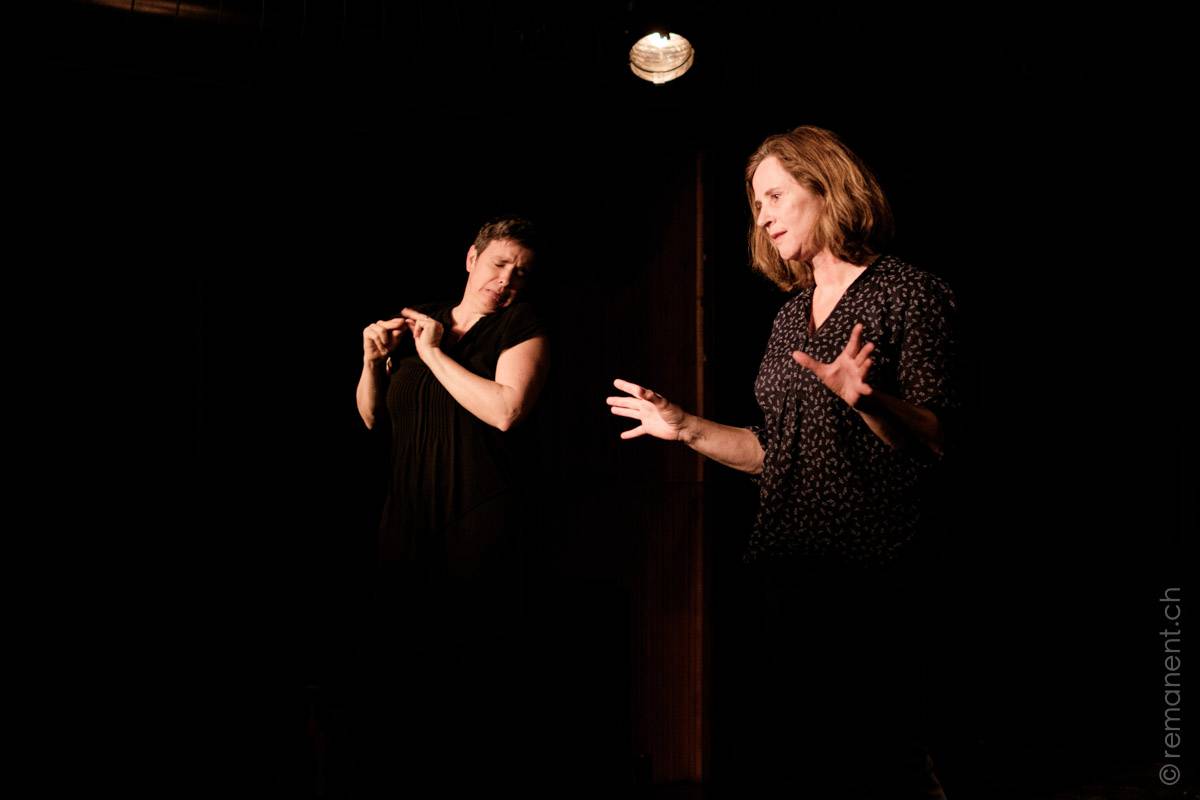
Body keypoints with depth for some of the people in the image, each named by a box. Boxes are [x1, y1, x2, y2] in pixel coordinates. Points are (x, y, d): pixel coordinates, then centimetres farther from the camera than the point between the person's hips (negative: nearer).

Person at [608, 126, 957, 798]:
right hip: (781, 572, 7)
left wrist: (867, 398, -29)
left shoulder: (910, 294, -4)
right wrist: (686, 428, 15)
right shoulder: (792, 315, 18)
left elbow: (936, 442, -12)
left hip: (870, 573, -7)